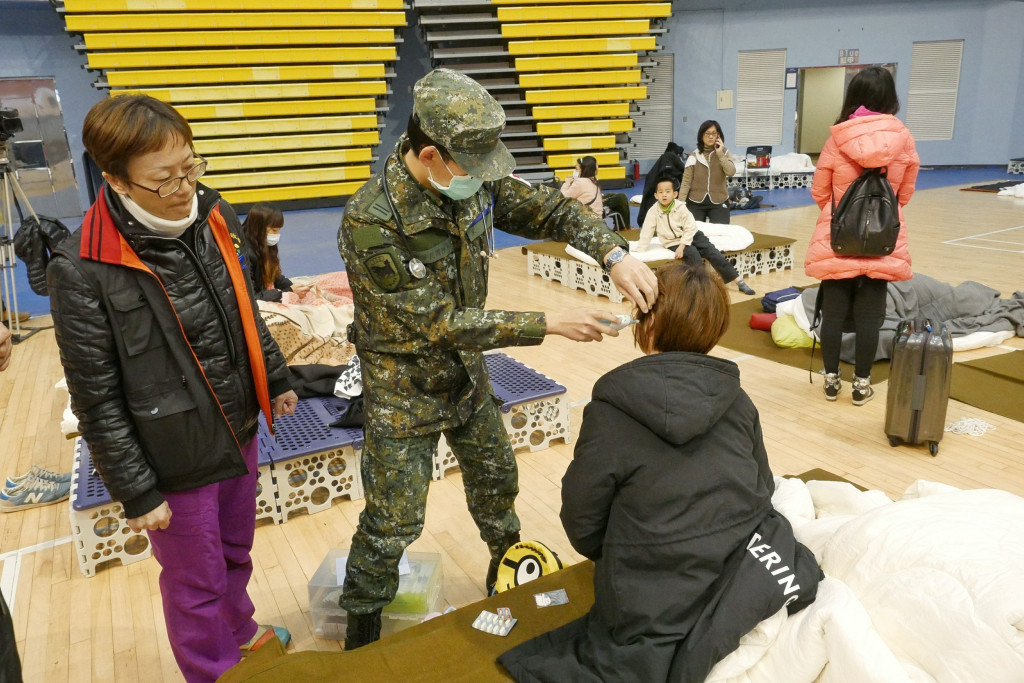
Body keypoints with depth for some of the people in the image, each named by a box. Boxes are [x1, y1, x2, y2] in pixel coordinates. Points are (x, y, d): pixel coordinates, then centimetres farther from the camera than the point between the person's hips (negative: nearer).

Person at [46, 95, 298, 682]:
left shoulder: (212, 218, -6)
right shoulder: (84, 272, -23)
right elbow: (97, 399, -15)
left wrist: (276, 380, 17)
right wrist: (136, 492, -10)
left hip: (241, 431, 6)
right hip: (178, 461, -5)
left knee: (236, 552, 27)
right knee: (197, 582, 16)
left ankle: (240, 634, 54)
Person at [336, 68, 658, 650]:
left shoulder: (473, 182, -12)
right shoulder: (371, 223, -31)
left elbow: (551, 211, -4)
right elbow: (440, 323, -29)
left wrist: (614, 253, -24)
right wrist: (549, 324, -30)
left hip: (468, 373, 6)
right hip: (406, 390, -6)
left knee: (496, 478, 23)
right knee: (393, 521, 5)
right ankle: (363, 622, 32)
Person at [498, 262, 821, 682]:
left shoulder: (611, 411, -15)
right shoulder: (738, 402, -2)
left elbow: (582, 522, -6)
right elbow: (761, 491, 11)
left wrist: (613, 559, 16)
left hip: (659, 608, -4)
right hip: (750, 582, 5)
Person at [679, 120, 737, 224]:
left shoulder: (724, 153, 3)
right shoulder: (694, 156, 0)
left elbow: (731, 172, -13)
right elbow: (686, 181, -3)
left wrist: (720, 154, -15)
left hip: (719, 203, 0)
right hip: (696, 203, 0)